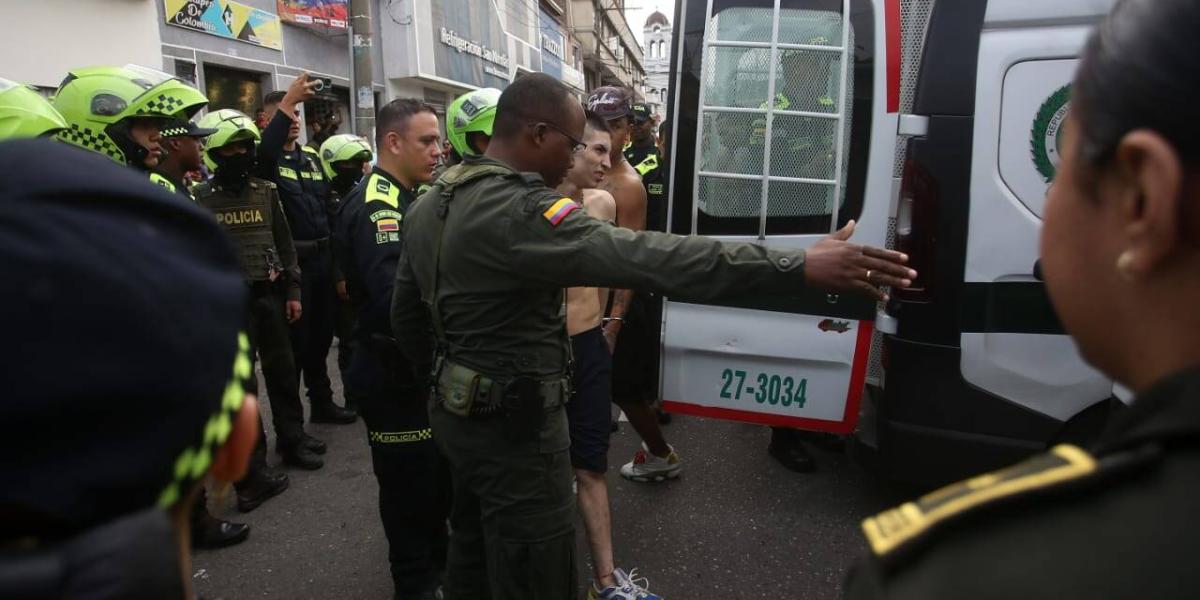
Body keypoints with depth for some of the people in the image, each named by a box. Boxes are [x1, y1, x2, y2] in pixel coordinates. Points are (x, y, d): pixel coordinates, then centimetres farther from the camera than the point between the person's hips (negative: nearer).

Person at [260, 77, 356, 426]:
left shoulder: (312, 158, 15)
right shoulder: (267, 159, -5)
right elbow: (264, 151, -31)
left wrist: (334, 256, 12)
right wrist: (287, 102, -33)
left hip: (322, 257, 7)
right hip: (291, 261, -7)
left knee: (322, 334, 17)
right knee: (295, 339, 0)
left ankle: (322, 403, 33)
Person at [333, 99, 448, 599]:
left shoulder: (405, 198, 11)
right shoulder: (374, 205, -22)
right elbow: (397, 297, -35)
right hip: (394, 372, -10)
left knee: (439, 469, 23)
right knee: (410, 478, 7)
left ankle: (439, 557, 43)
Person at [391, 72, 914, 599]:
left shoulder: (430, 203, 4)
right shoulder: (518, 211, -27)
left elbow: (405, 310, 13)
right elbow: (646, 258, -37)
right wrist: (801, 267, -38)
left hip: (458, 412, 10)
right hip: (513, 427, -10)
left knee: (472, 557, 27)